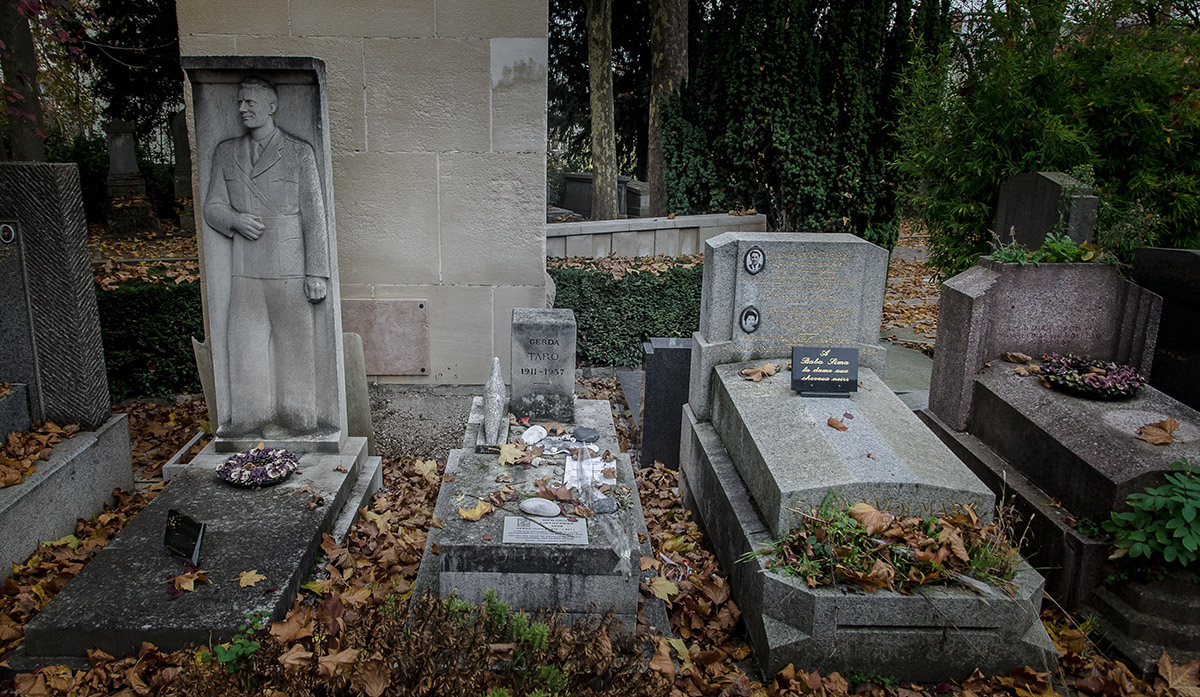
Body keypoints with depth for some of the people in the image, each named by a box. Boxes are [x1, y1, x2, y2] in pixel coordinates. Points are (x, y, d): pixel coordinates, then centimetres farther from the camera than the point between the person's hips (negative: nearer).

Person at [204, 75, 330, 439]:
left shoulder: (299, 153, 0)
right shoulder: (226, 153, 13)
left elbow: (314, 217, -2)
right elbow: (212, 206, 15)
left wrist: (317, 272, -7)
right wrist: (235, 220, -9)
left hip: (289, 267, -3)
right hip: (245, 268, 4)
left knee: (291, 342, 3)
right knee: (245, 342, 6)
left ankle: (288, 419, 16)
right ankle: (249, 417, 19)